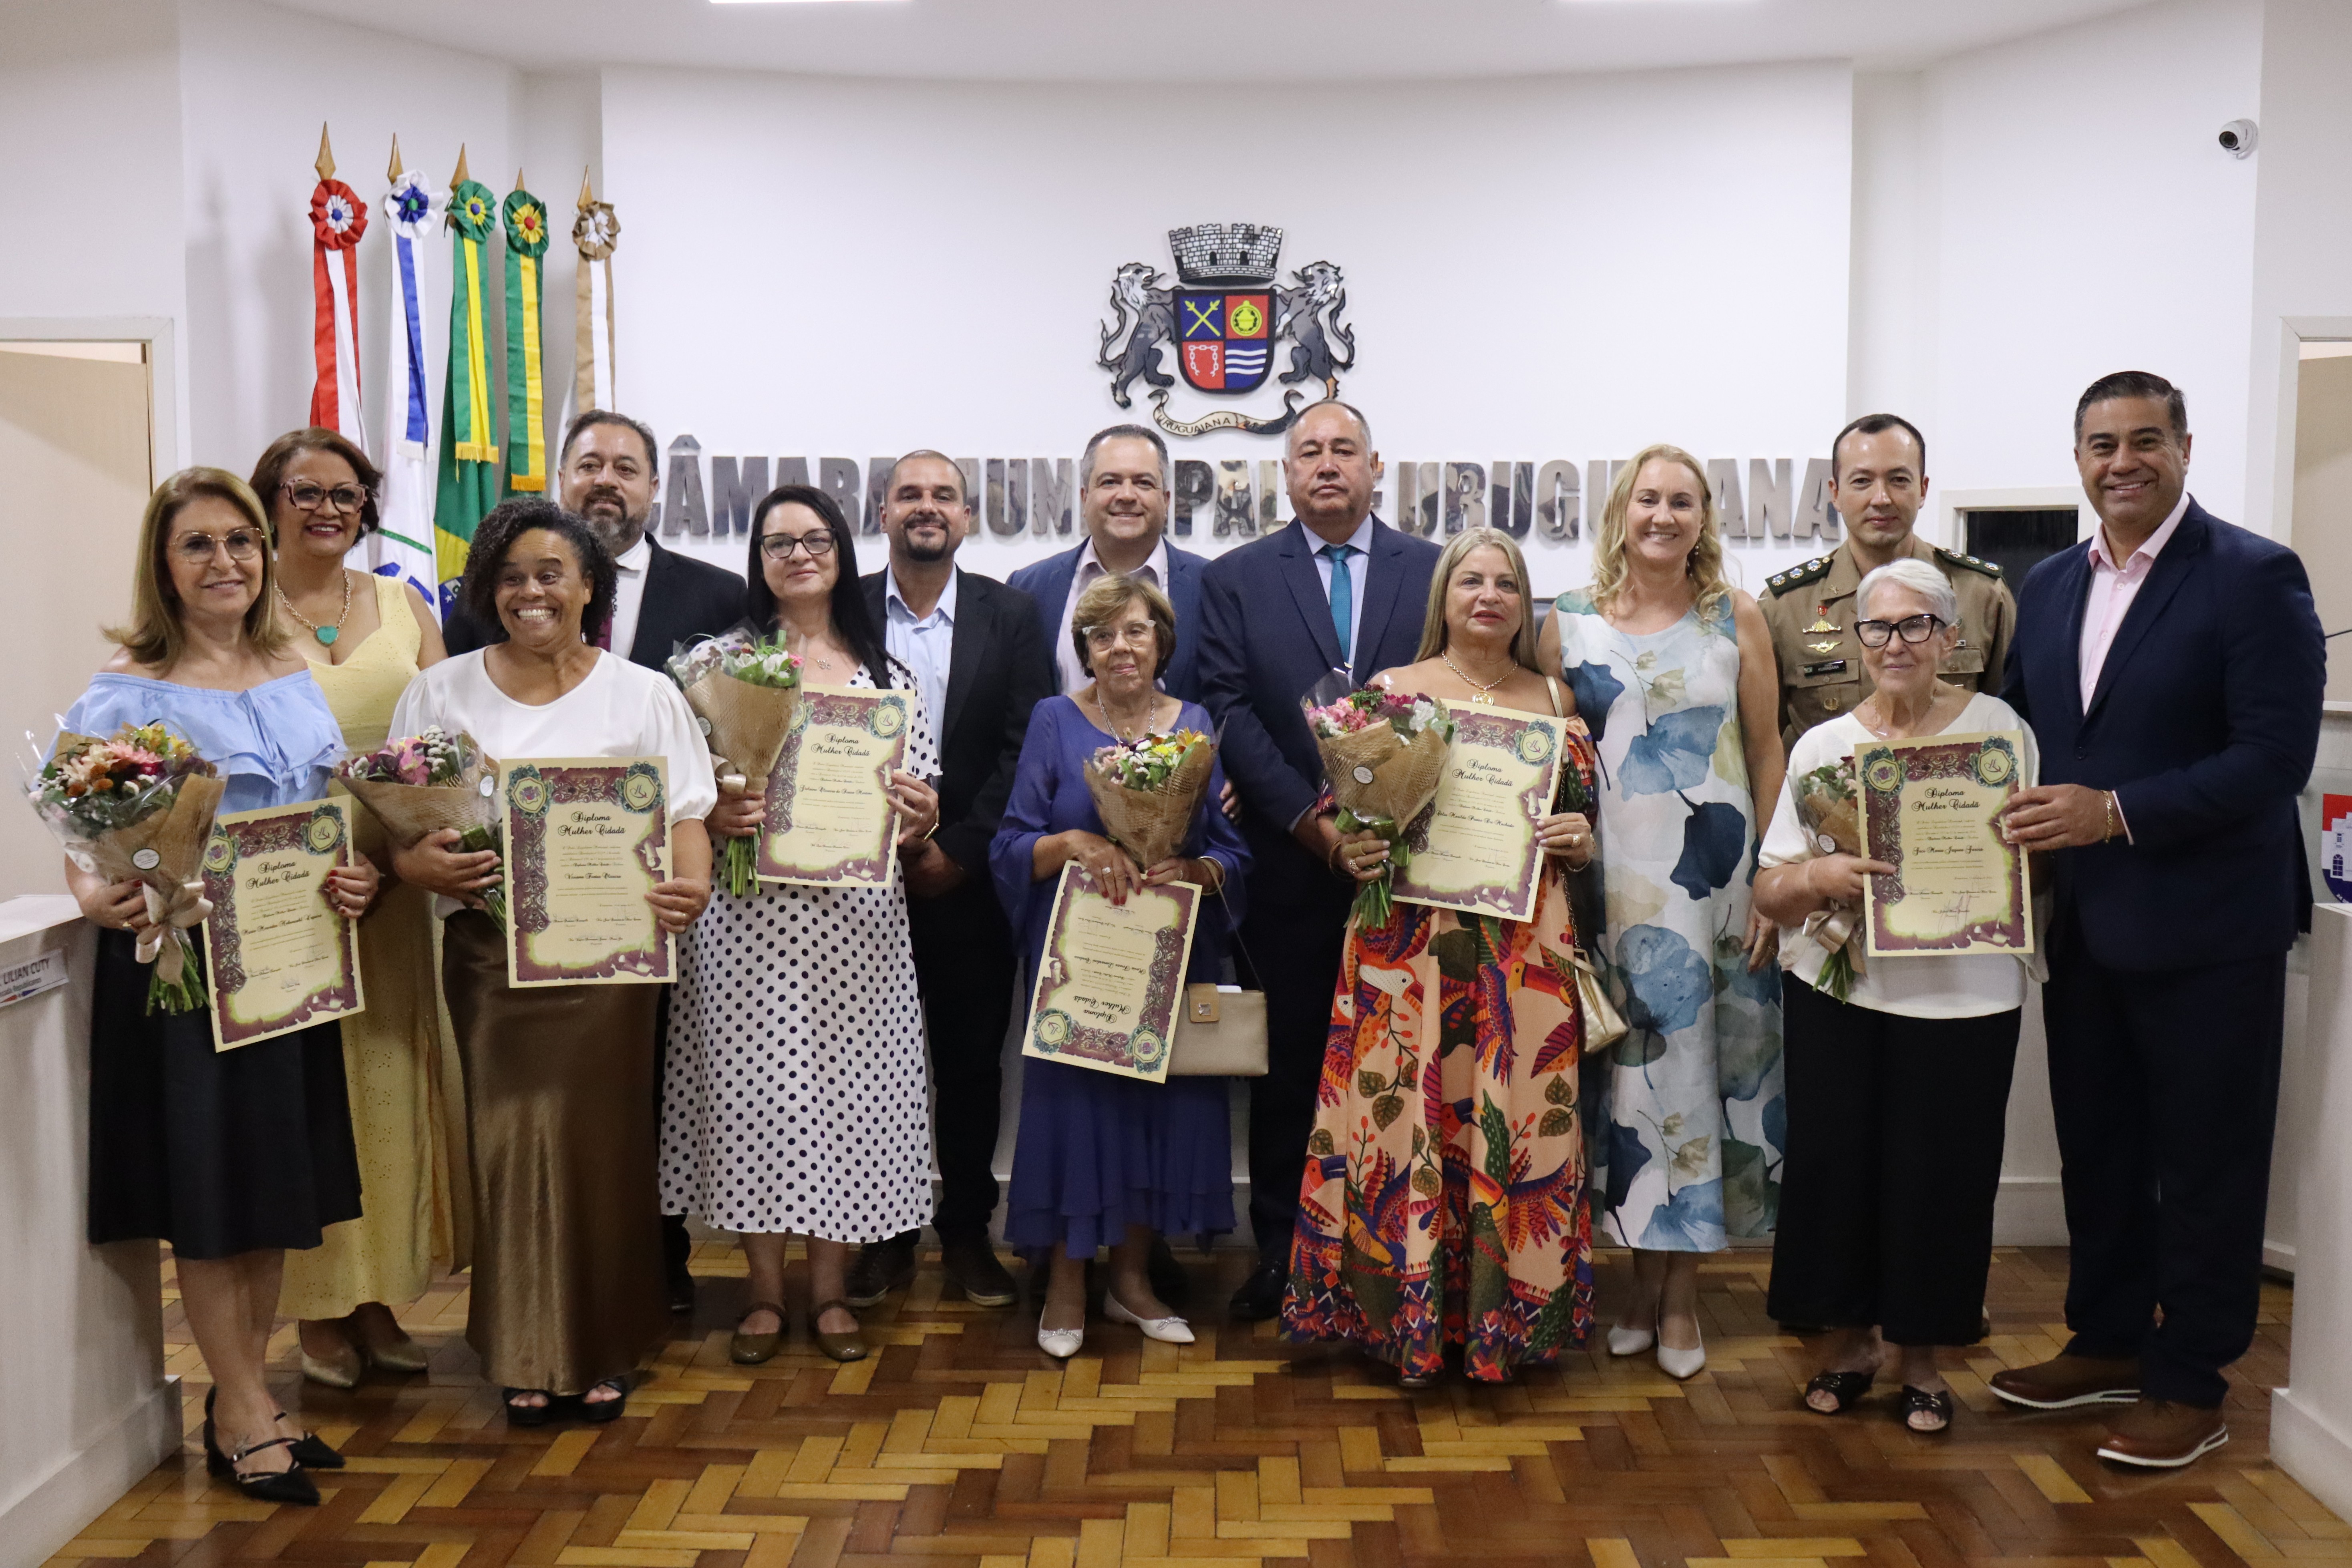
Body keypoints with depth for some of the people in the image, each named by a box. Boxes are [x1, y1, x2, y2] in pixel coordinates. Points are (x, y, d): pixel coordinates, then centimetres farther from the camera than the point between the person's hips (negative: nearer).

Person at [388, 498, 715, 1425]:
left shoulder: (642, 694, 6)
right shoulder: (441, 693, 9)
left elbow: (685, 816, 1)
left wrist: (690, 886, -20)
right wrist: (418, 865, -17)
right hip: (489, 954, 1)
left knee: (601, 1139, 2)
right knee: (508, 1139, 0)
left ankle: (604, 1350, 17)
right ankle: (526, 1355, 15)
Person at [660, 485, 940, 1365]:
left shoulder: (886, 673, 11)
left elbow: (919, 800, 11)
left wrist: (921, 816, -10)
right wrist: (715, 815, -18)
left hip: (857, 917, 2)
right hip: (753, 913, -1)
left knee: (846, 1080, 4)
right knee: (755, 1084, 0)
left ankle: (830, 1285, 17)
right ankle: (766, 1286, 15)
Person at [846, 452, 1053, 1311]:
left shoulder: (1010, 613, 2)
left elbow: (1024, 748, -3)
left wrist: (960, 850, -10)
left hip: (970, 880, 0)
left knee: (972, 1061, 9)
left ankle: (966, 1230, 22)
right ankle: (886, 1234, 22)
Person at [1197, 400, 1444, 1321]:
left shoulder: (1435, 572, 7)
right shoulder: (1236, 579, 7)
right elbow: (1230, 711, -1)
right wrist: (1310, 819, -10)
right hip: (1290, 864, 0)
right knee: (1288, 1058, 6)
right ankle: (1281, 1250, 15)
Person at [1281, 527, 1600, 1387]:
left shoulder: (1555, 698, 12)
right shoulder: (1391, 690, 6)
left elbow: (1588, 822, 16)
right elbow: (1340, 815, 6)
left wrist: (1579, 840, -5)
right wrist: (1349, 850, -14)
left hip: (1526, 950, 2)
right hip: (1409, 946, -2)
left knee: (1515, 1122, 2)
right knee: (1406, 1117, -2)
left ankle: (1502, 1317, 17)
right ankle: (1410, 1314, 13)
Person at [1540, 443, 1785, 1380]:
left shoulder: (1738, 619, 5)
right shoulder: (1570, 623, 6)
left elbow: (1767, 753, 5)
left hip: (1716, 880, 0)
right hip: (1610, 880, 0)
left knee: (1696, 1066, 3)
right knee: (1629, 1066, 3)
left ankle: (1681, 1293, 14)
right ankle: (1645, 1278, 18)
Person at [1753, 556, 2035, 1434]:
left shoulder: (1999, 729, 2)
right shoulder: (1822, 745, 7)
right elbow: (1769, 891, 5)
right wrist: (1818, 878, -16)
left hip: (1962, 995, -1)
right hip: (1838, 989, 2)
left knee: (1939, 1172, 2)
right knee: (1834, 1162, 3)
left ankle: (1920, 1352, 22)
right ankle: (1848, 1336, 24)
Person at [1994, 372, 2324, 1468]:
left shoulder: (2254, 578, -11)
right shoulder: (2049, 585, 9)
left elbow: (2276, 755, -18)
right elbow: (2023, 722, 16)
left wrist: (2115, 813, -23)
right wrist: (2027, 823, -2)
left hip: (2206, 927, -6)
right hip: (2084, 921, 6)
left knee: (2205, 1163, 7)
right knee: (2097, 1149, 17)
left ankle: (2192, 1387, 20)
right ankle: (2108, 1345, 33)